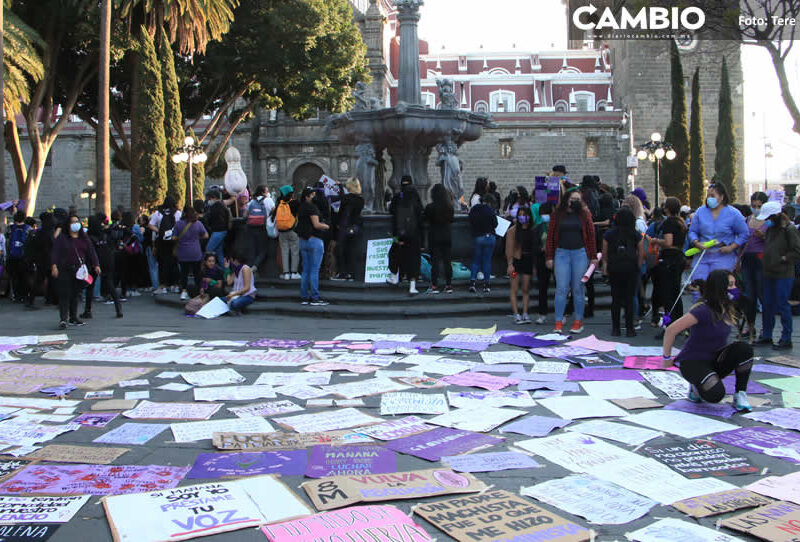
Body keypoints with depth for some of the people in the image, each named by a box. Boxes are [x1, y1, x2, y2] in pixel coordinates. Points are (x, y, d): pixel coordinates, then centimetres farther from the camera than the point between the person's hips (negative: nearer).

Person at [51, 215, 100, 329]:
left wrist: (96, 265, 0)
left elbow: (91, 251, 11)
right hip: (65, 271, -4)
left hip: (79, 270, 4)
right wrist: (54, 266, -14)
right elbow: (55, 252, -3)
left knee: (75, 294, 9)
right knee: (64, 294, -10)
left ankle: (73, 318, 17)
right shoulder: (62, 238, 2)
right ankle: (63, 319, -13)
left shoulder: (84, 238, 13)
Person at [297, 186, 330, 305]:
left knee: (305, 270, 12)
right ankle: (314, 298, -4)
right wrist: (326, 226, -2)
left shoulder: (300, 208, 13)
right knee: (314, 270, -5)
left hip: (303, 241, 8)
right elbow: (316, 225, -20)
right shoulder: (311, 207, -13)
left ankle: (304, 297, 13)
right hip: (314, 240, -8)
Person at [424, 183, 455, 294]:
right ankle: (448, 285, 11)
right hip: (447, 237, 3)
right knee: (447, 261, 8)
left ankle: (434, 286, -1)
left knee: (435, 261, 1)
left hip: (434, 237, -3)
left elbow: (426, 220, 0)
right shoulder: (450, 207, -3)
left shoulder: (430, 207, -13)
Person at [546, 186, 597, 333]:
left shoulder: (584, 214, 5)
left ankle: (578, 321, 12)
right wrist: (549, 257, -1)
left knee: (578, 288, 4)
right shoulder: (557, 215, 5)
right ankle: (558, 322, 2)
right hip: (562, 253, 0)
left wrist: (593, 256, -1)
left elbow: (591, 235, 4)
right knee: (561, 288, -2)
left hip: (580, 253, 0)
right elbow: (550, 236, 4)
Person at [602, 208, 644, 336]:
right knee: (629, 299, 4)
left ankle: (615, 329, 10)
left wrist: (605, 267, 14)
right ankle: (629, 329, 5)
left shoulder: (609, 234, 0)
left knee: (615, 298, 8)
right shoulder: (636, 235, 0)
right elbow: (642, 253, -1)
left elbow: (604, 253, 1)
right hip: (631, 269, -1)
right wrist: (638, 267, 11)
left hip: (614, 269, 1)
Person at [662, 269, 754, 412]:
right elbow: (671, 330, -23)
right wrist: (667, 358, -14)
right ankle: (696, 387, 5)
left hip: (715, 360, 7)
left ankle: (740, 395, -9)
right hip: (693, 362, -7)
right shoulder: (704, 310, -22)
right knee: (716, 395, -31)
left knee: (744, 348, -20)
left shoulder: (726, 310, 4)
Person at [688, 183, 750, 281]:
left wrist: (731, 247, -9)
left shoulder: (734, 214, 1)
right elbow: (692, 231, 11)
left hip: (723, 258, -3)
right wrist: (696, 243, -9)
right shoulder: (700, 211, 8)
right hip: (702, 257, 3)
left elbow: (744, 234, 3)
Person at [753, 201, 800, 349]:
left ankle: (786, 339, 5)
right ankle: (766, 336, 23)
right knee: (767, 305, 12)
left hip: (783, 275, -8)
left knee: (782, 305, -3)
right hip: (769, 273, 8)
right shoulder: (770, 228, 12)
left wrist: (783, 259, -15)